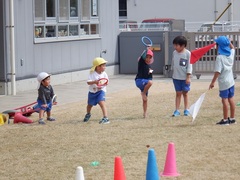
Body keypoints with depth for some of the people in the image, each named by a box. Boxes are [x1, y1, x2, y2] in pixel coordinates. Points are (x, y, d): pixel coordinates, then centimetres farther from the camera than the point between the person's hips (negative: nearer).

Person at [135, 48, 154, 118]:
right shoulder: (141, 62, -2)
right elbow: (142, 56, -23)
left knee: (145, 99, 7)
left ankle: (145, 114, 15)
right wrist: (147, 49, -28)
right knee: (150, 82, -36)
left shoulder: (149, 66, 16)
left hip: (145, 84, 7)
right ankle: (143, 93, -16)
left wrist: (150, 72, -2)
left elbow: (150, 78, 18)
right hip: (139, 81, -7)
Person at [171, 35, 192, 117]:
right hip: (176, 77, 3)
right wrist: (173, 71, 16)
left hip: (185, 78, -3)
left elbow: (189, 66, -10)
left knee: (185, 93, 7)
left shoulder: (188, 53, -11)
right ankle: (177, 110, 6)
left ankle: (186, 110, 18)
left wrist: (188, 77, -12)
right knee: (178, 93, 5)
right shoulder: (174, 53, 3)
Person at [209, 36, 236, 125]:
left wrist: (212, 82, -15)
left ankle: (225, 120, 1)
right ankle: (232, 118, 21)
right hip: (231, 81, 7)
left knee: (224, 100, -2)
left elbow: (217, 72, -20)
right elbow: (232, 47, 28)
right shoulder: (231, 54, 2)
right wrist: (228, 41, 17)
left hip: (223, 82, -7)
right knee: (230, 99, 13)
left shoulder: (220, 57, -17)